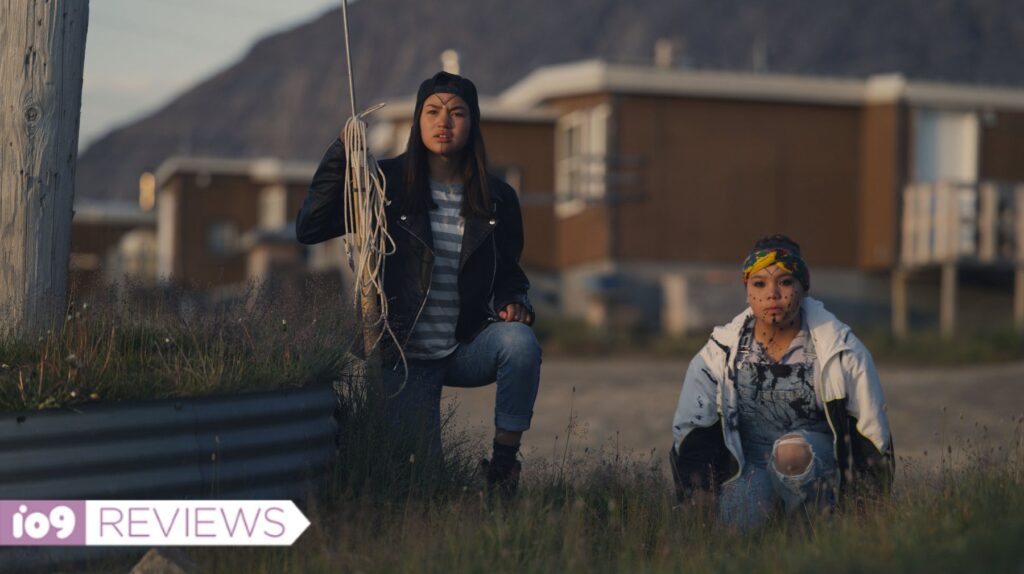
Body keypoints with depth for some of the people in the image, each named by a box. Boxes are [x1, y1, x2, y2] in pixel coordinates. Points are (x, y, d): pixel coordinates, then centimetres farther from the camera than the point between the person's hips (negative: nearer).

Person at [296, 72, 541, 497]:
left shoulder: (497, 199, 1)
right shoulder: (386, 184, -6)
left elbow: (508, 271, 14)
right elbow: (309, 229, -14)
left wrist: (513, 302, -9)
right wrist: (341, 156, -21)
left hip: (467, 350, 2)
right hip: (406, 358, -1)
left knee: (520, 343, -32)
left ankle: (503, 463, -13)